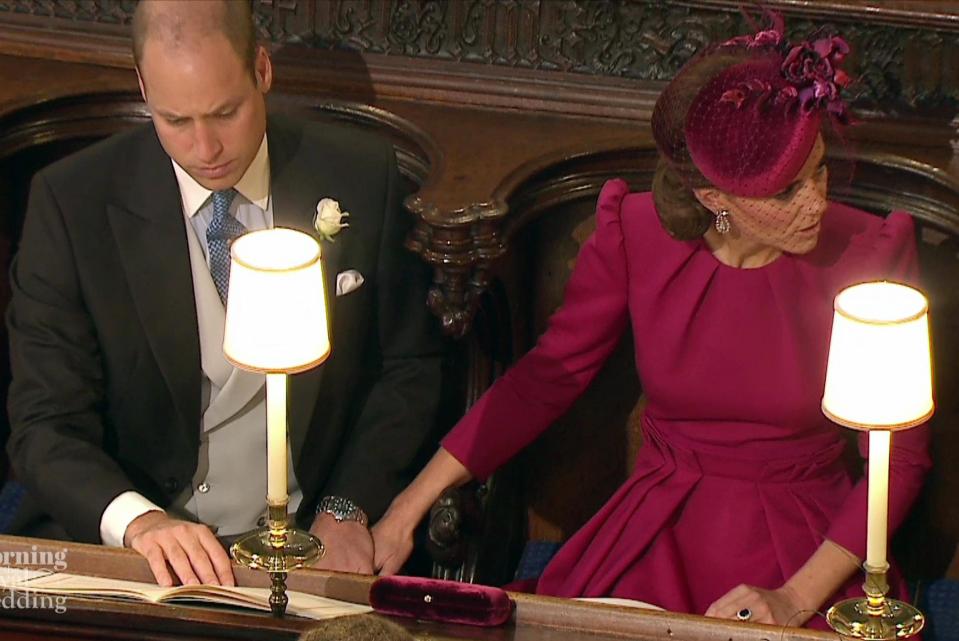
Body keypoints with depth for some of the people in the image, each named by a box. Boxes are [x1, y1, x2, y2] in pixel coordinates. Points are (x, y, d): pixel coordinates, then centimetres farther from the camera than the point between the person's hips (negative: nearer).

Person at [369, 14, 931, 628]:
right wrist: (411, 504, 1)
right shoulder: (637, 233, -6)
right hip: (659, 534, 2)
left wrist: (797, 600, -15)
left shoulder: (869, 253, -10)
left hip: (806, 546, -2)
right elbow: (545, 379, 5)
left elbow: (902, 456, -5)